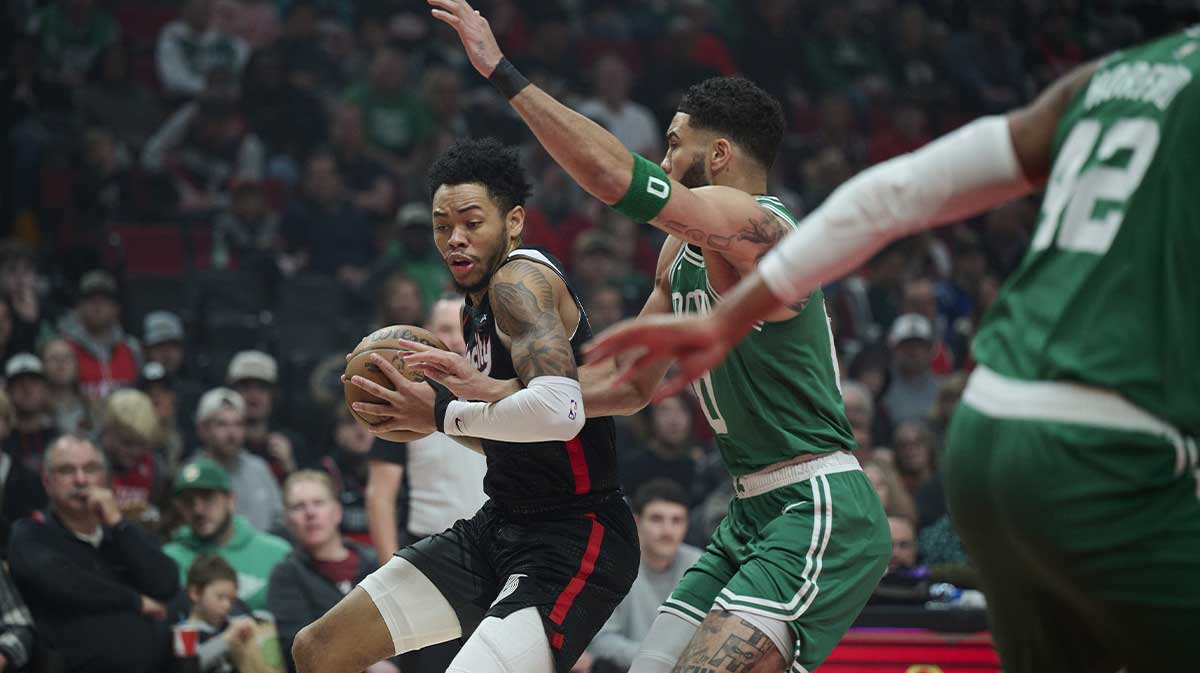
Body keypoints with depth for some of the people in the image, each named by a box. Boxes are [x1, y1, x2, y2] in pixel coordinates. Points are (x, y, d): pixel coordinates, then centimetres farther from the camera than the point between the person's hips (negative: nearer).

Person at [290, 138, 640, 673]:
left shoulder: (520, 280, -17)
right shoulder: (476, 309, 13)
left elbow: (558, 411, -35)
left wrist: (443, 414, -22)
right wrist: (414, 415, 7)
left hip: (573, 542, -10)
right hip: (499, 528, 10)